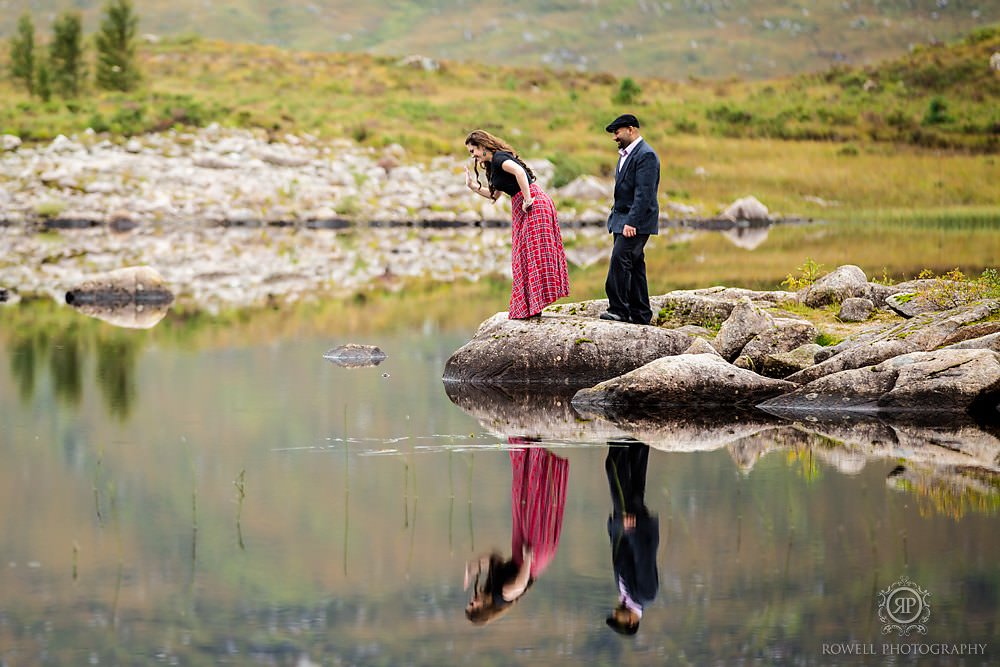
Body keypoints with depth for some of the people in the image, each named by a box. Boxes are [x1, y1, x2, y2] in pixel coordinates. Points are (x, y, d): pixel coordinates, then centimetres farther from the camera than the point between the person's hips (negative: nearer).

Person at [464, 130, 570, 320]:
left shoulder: (498, 158, -10)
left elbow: (519, 171, -29)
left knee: (529, 254, -8)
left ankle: (531, 308, -7)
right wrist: (474, 186, 17)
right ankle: (531, 307, 15)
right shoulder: (493, 164, 20)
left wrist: (527, 200, -25)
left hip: (533, 205, -10)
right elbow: (494, 195, 28)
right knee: (524, 255, 12)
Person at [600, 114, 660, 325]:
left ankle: (619, 309, -17)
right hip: (623, 219, 10)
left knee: (620, 259, -17)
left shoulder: (645, 155, -14)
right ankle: (639, 314, 13)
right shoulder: (626, 154, 17)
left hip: (636, 221, -10)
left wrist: (631, 222, -26)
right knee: (634, 264, 10)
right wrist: (616, 217, 16)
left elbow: (643, 193, -21)